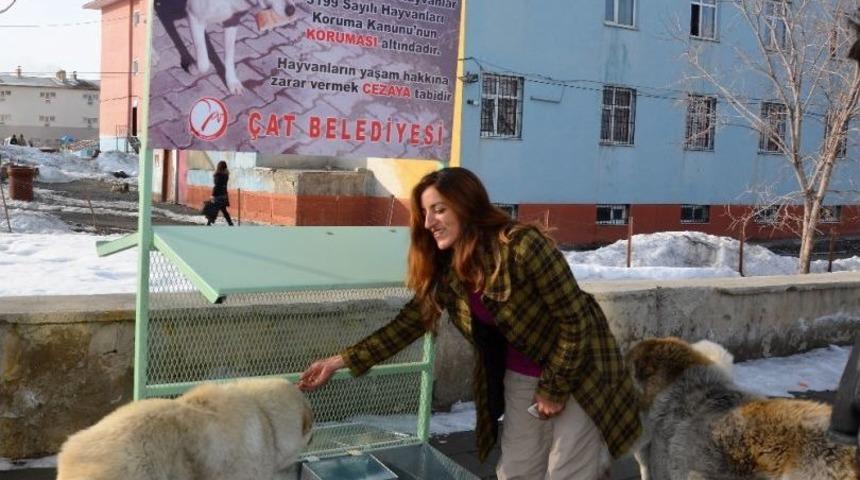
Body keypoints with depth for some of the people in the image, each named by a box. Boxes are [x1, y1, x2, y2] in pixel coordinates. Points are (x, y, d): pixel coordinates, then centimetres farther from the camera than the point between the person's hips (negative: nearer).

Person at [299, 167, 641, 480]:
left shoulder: (523, 247, -27)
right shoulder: (443, 270, -6)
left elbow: (576, 317, -22)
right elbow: (408, 324, 1)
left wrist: (554, 388, -16)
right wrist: (341, 361, -4)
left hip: (575, 372, -6)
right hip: (519, 379, 6)